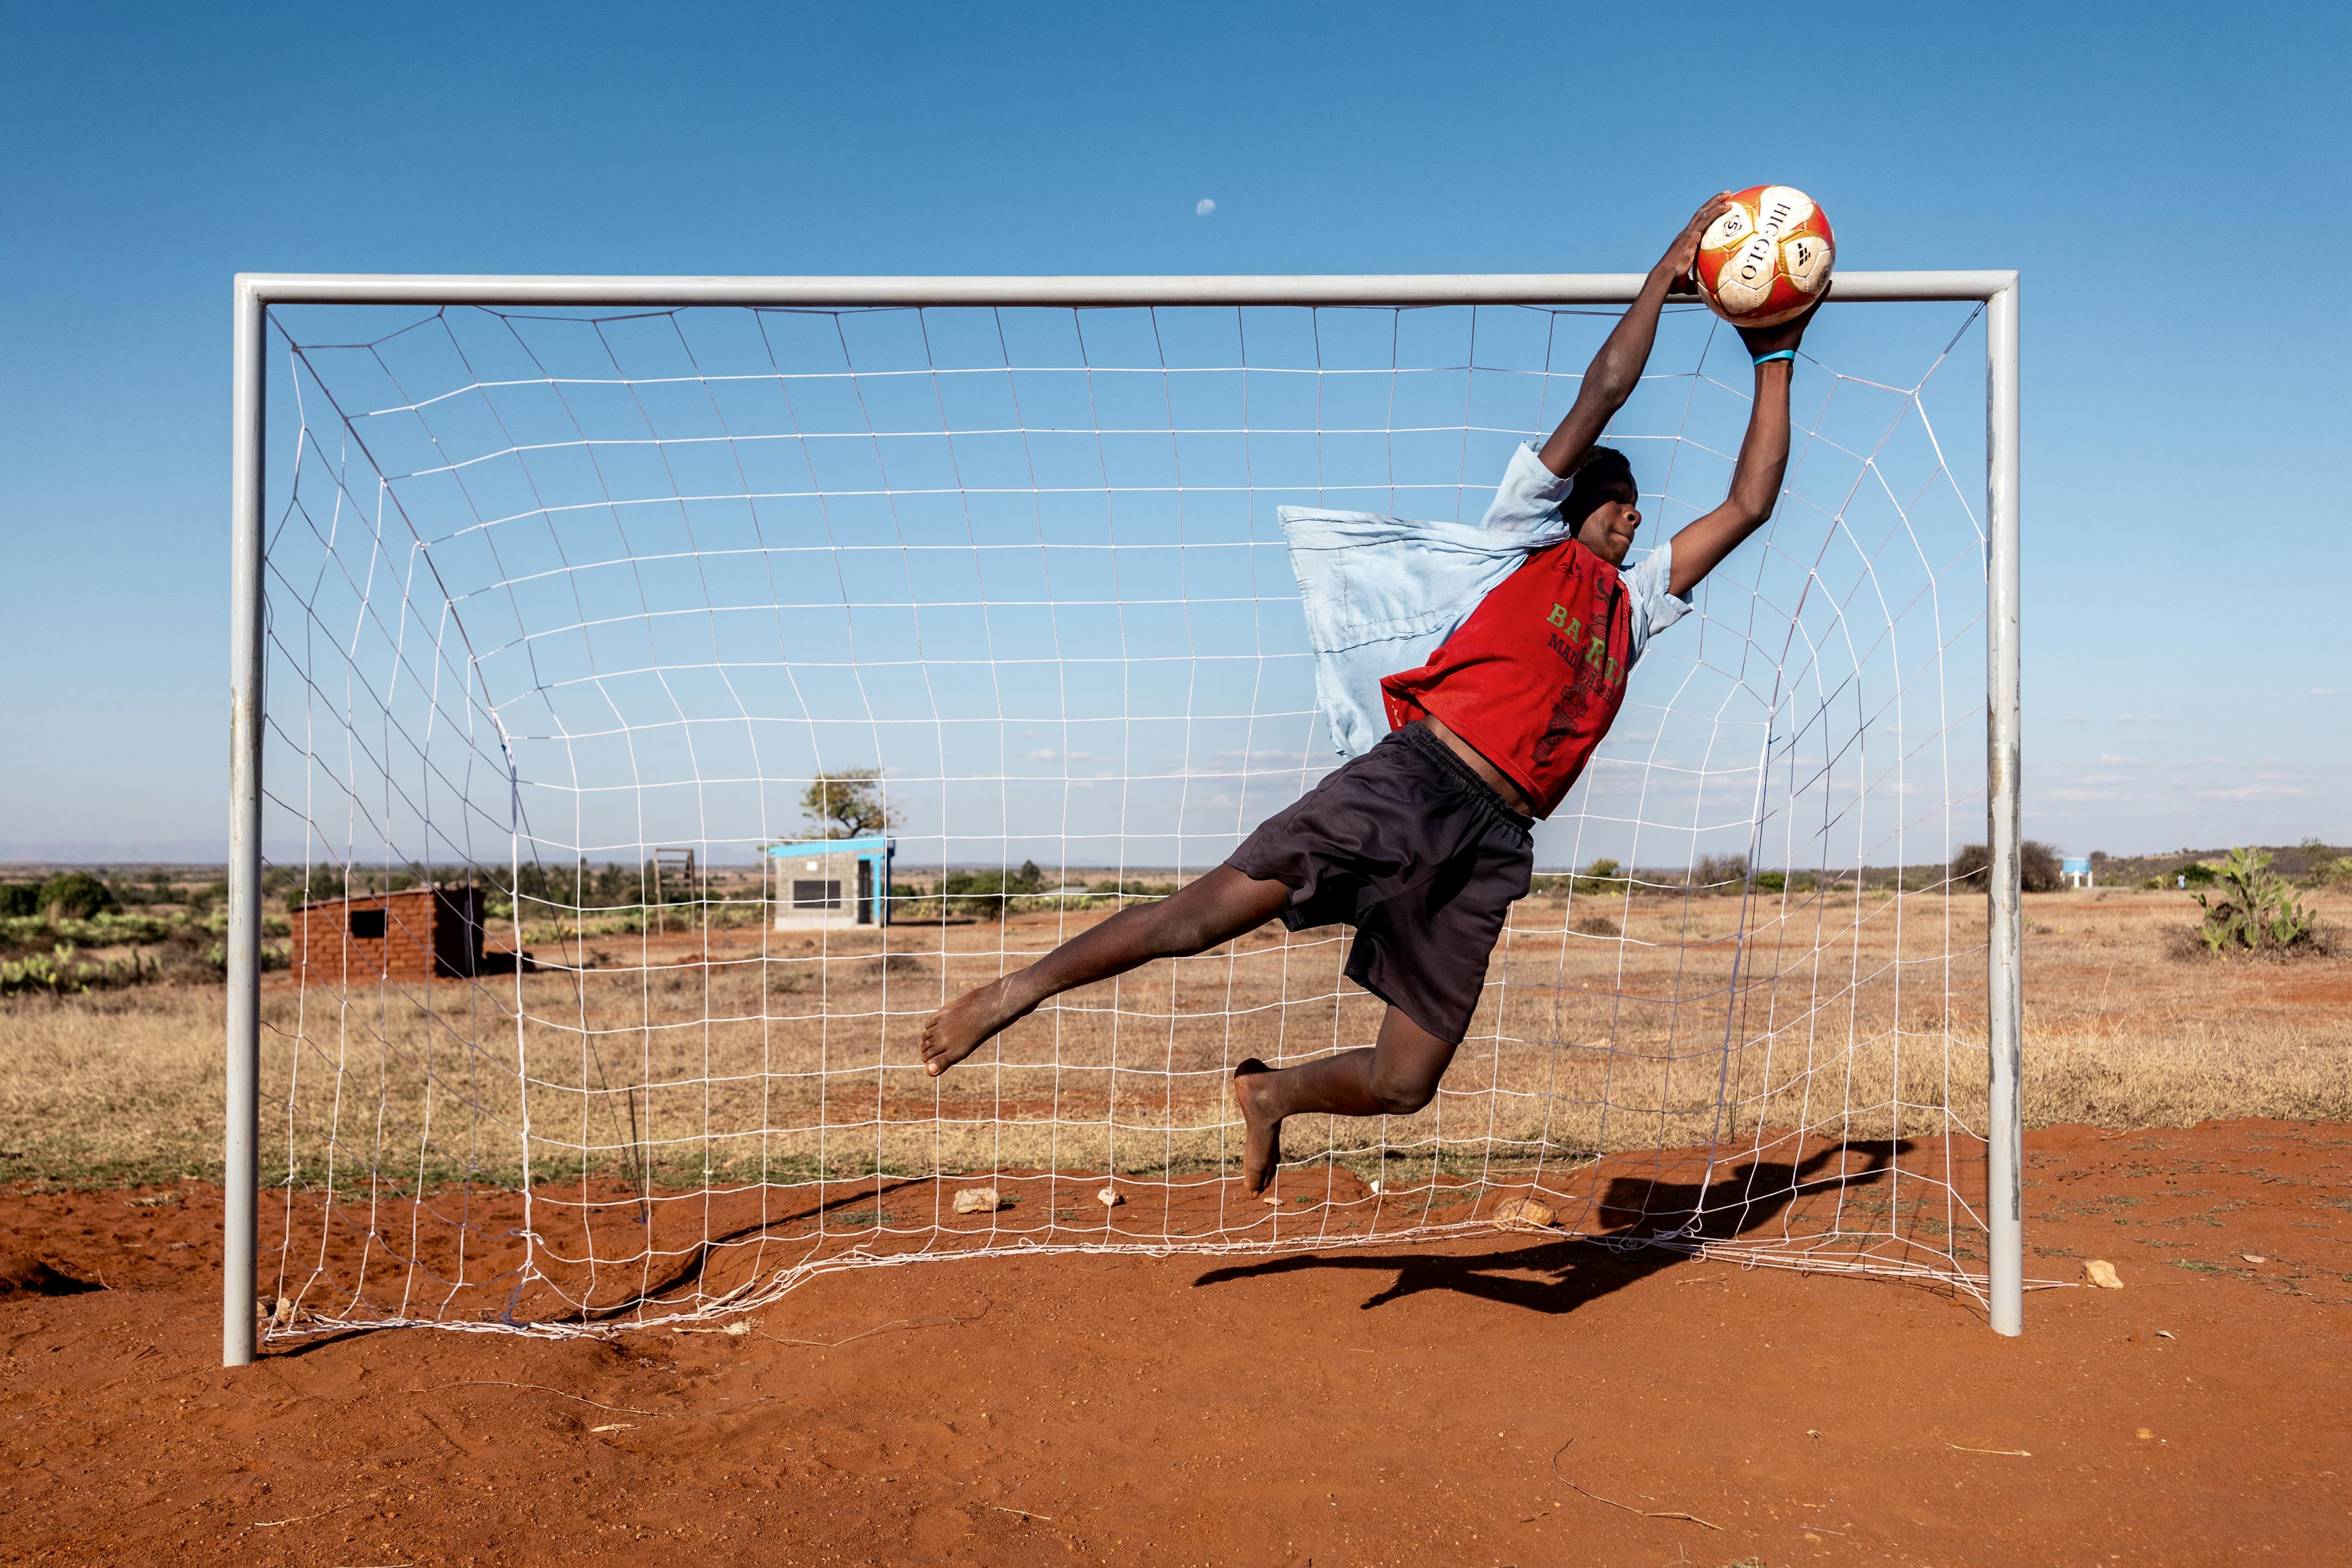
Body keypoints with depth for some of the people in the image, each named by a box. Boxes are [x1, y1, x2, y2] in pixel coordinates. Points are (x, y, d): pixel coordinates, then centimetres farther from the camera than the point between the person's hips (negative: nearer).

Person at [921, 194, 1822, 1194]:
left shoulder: (1633, 608, 27)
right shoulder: (1529, 541, 12)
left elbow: (1748, 505, 29)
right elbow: (1603, 392, 6)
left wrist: (1775, 361, 30)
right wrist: (1667, 272, 15)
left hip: (1493, 842, 5)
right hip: (1411, 781, -5)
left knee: (1405, 1083, -2)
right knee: (1215, 908, -19)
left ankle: (1269, 1095, 26)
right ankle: (1018, 991, -1)